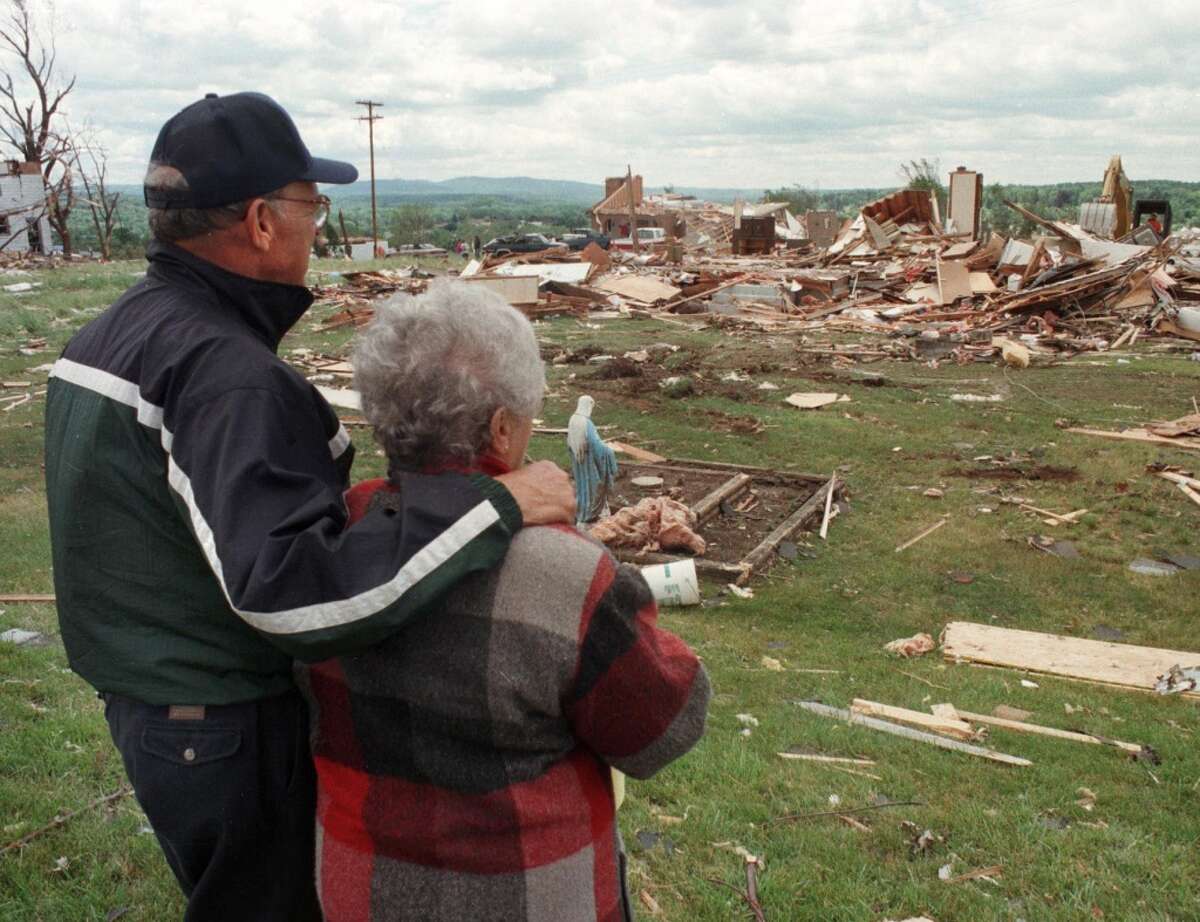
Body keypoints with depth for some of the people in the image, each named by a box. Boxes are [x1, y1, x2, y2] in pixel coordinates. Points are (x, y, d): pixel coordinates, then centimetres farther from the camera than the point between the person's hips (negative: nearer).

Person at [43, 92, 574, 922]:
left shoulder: (106, 336, 4)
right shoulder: (224, 372, -28)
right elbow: (290, 591, -39)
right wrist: (497, 504, -36)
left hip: (141, 699, 9)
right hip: (232, 730, -9)